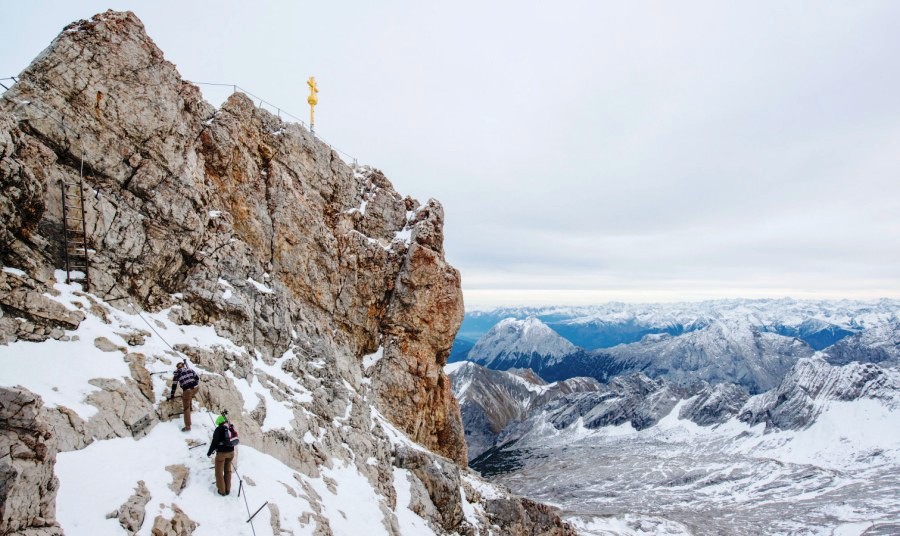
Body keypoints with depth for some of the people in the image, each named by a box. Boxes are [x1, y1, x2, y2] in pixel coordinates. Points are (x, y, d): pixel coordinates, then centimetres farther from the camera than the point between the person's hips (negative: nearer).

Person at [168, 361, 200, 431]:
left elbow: (174, 385, 11)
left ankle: (187, 426, 7)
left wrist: (172, 395, 21)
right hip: (195, 387, 3)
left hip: (187, 390, -3)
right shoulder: (190, 369, 17)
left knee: (186, 408, 7)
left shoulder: (177, 373, 10)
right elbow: (197, 378, 18)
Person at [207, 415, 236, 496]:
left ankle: (222, 490, 16)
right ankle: (228, 489, 25)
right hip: (231, 452, 5)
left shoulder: (219, 429, -13)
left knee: (219, 472, 11)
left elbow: (214, 441, -15)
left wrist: (209, 452, -1)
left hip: (221, 452, -5)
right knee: (228, 471, 20)